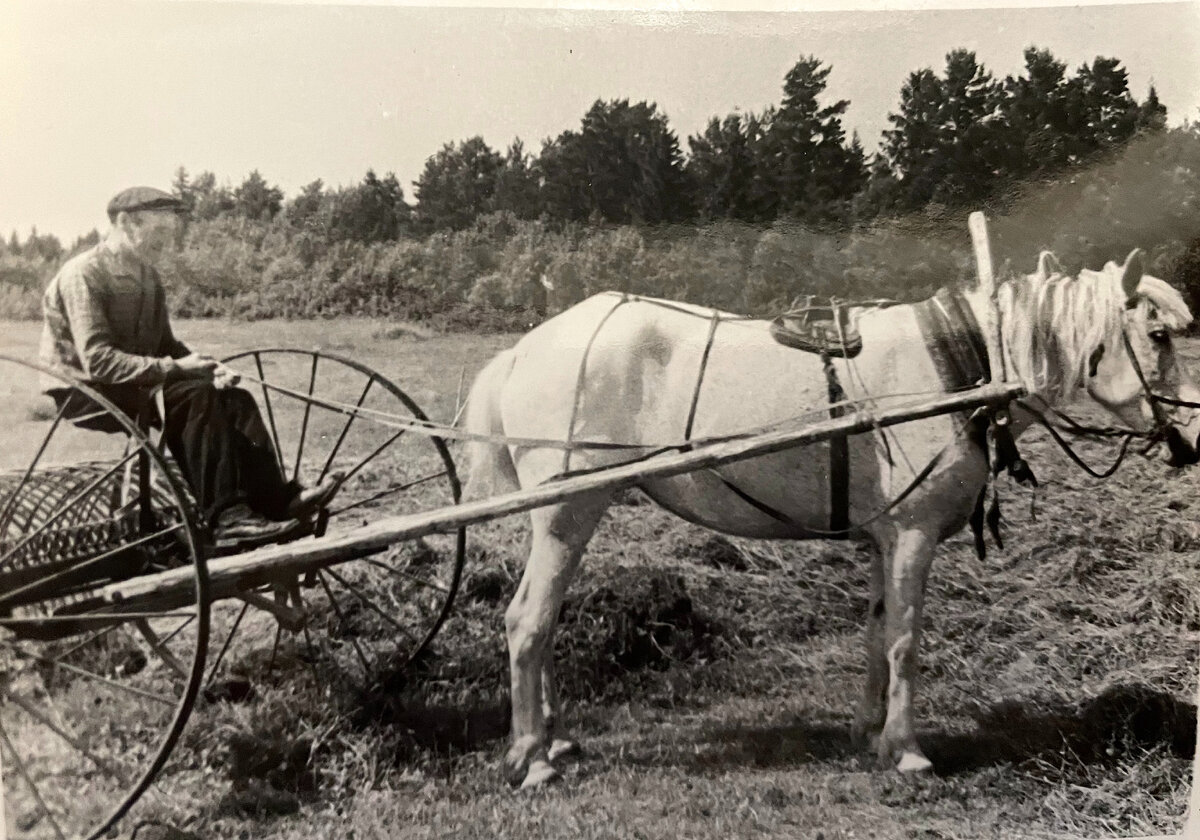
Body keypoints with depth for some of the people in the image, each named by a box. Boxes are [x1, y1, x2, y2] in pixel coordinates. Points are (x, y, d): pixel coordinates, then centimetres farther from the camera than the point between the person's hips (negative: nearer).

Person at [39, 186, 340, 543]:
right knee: (194, 396, -31)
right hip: (85, 393, -8)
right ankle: (224, 516, -34)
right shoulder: (83, 274, -14)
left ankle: (277, 499, -22)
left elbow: (165, 344, 15)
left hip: (139, 384, 8)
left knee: (234, 399, -13)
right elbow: (98, 361, -24)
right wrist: (173, 367, -29)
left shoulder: (148, 276, 11)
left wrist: (206, 368, -6)